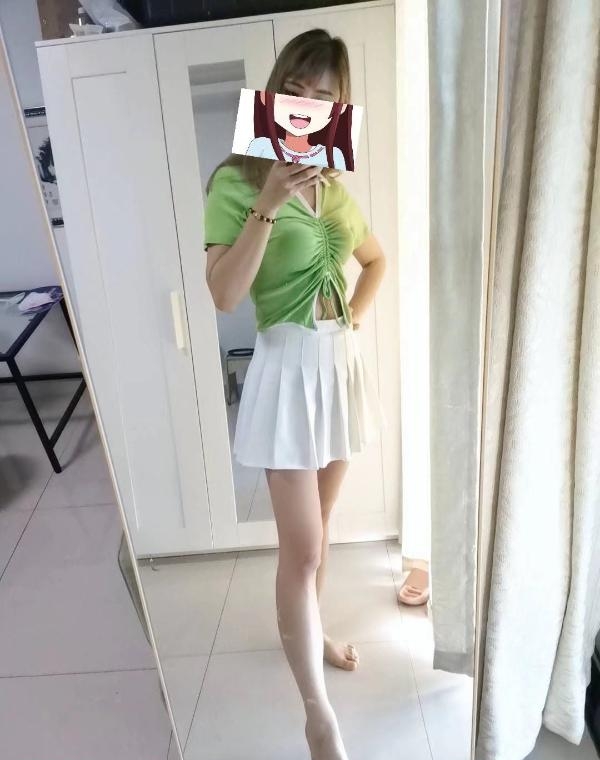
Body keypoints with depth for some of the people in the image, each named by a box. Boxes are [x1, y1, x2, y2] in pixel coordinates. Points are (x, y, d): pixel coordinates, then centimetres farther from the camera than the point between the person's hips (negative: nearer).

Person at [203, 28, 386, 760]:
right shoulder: (236, 182, -8)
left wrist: (356, 313, 8)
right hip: (288, 369, -6)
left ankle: (310, 632, 44)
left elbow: (376, 259, 24)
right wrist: (268, 205, -24)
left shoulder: (330, 185, 10)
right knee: (301, 548, -2)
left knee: (319, 526, 20)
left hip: (341, 362, 7)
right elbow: (223, 296, -19)